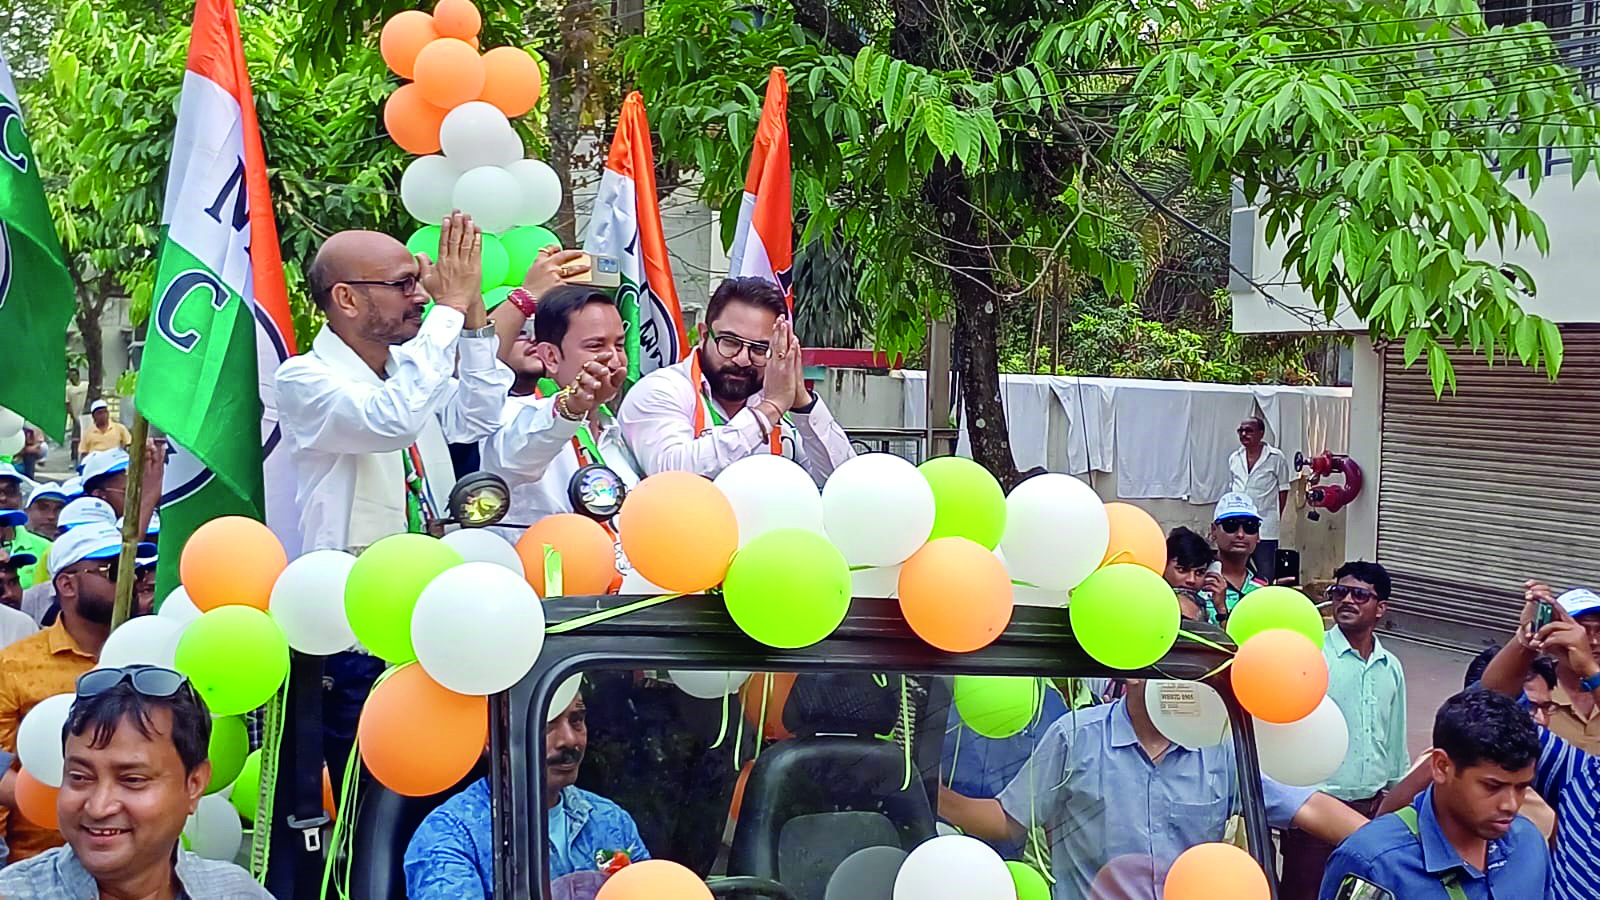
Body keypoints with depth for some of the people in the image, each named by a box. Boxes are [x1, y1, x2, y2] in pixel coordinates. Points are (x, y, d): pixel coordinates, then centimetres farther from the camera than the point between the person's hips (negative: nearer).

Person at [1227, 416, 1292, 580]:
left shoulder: (1276, 458, -1)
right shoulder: (1234, 459, 12)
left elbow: (1283, 491, 2)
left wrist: (1276, 519, 0)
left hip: (1265, 529, -4)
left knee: (1266, 576, -2)